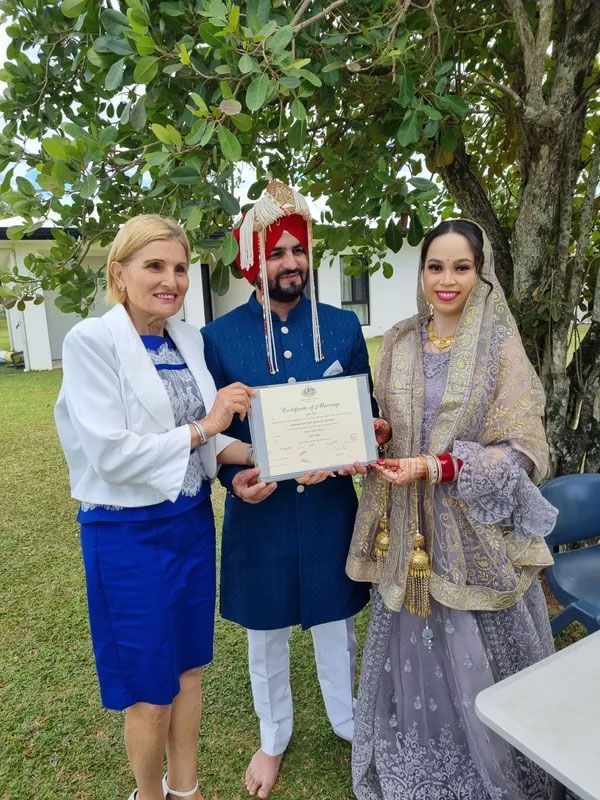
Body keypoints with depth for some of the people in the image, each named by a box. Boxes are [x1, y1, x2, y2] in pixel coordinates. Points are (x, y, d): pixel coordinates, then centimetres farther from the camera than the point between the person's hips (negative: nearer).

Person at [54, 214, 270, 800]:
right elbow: (111, 455, -21)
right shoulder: (91, 341, -15)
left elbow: (205, 438, 8)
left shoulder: (189, 339, 3)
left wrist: (248, 453, -10)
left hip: (192, 522, 6)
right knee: (150, 691, 12)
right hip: (128, 533, -6)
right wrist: (203, 427, -19)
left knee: (188, 668, 21)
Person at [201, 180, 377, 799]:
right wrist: (234, 477, -19)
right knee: (265, 634, 19)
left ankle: (348, 722, 49)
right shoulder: (220, 337, -7)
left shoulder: (343, 326, -2)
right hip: (258, 511, -1)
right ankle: (273, 739, 45)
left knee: (336, 624, 20)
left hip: (330, 505, 1)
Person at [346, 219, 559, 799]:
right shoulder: (398, 342, 4)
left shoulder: (501, 346, -8)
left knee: (476, 660, 10)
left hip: (477, 531, -3)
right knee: (414, 656, 15)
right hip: (410, 530, 3)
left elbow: (523, 451, -11)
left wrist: (437, 466, -22)